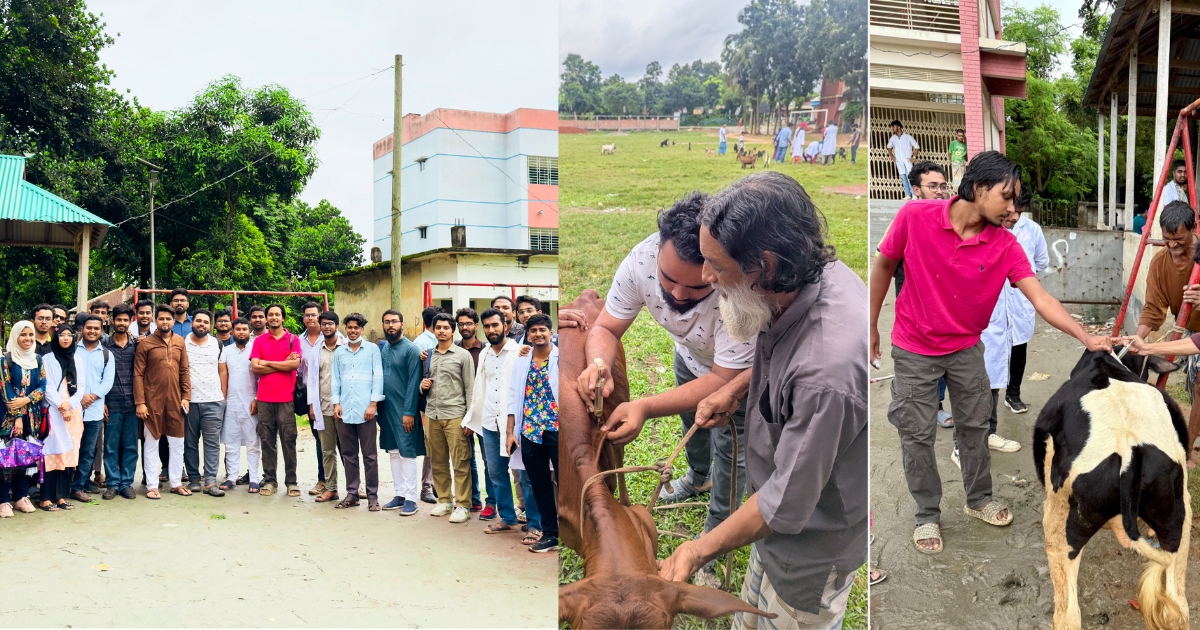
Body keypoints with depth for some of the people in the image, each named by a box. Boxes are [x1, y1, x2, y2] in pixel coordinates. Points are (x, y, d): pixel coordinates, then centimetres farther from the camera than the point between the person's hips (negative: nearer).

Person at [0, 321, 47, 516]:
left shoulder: (37, 359, 8)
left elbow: (43, 387, 4)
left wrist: (25, 400, -14)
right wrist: (17, 417, -14)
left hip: (32, 416, 4)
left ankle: (21, 496, 15)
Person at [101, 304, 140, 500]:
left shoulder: (136, 344, 6)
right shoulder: (105, 345, 3)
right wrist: (101, 402, -2)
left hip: (132, 403, 1)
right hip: (112, 404, -1)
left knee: (130, 446, 6)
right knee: (111, 446, 4)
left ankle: (126, 483, 14)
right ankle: (112, 484, 12)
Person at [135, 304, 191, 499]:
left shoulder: (180, 342, 6)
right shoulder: (145, 343, -5)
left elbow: (185, 371, 8)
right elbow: (138, 374, -7)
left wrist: (186, 396, 1)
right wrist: (140, 402, -12)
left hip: (175, 400, 4)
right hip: (153, 400, -4)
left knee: (177, 442, 10)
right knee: (152, 443, 6)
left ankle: (176, 483, 20)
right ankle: (152, 486, 12)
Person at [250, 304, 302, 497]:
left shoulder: (293, 340, 5)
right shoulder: (259, 340, 9)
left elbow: (295, 364, -10)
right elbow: (255, 367, -3)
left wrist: (268, 363, -5)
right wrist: (283, 363, -7)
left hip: (286, 398, -2)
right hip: (264, 398, 2)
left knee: (289, 440, 0)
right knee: (267, 440, 4)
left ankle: (291, 482, 5)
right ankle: (269, 480, 11)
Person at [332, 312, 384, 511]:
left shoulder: (372, 349, 4)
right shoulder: (339, 352, 14)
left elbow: (378, 377, -1)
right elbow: (335, 379, 13)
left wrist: (373, 404, -8)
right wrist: (336, 403, 1)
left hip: (365, 410, -3)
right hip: (344, 411, 3)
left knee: (369, 455, -1)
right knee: (348, 455, 8)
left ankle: (372, 496, 3)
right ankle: (351, 494, 15)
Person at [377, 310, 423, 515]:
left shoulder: (411, 349, -9)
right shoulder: (381, 348, 9)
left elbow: (414, 382, -13)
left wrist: (409, 412, -17)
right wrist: (376, 406, 3)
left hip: (404, 409, -6)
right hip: (386, 408, 6)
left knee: (407, 453, -2)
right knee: (393, 451, 11)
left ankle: (410, 498, 2)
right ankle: (400, 494, 19)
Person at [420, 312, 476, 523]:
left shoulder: (463, 355, 0)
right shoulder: (429, 355, 13)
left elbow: (470, 388, -2)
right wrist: (423, 386, -1)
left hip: (455, 415, -4)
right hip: (432, 415, 5)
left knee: (460, 463, -4)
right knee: (438, 462, 8)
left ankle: (462, 505, 1)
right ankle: (444, 500, 20)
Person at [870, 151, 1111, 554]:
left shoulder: (1005, 245, -15)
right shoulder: (915, 217, -21)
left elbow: (1041, 299, -18)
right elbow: (883, 266, -7)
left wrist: (1086, 338, -31)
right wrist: (872, 327, -2)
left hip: (966, 349, 3)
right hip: (914, 349, -3)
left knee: (974, 426, 16)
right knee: (917, 434, 5)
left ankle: (979, 499, 39)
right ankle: (927, 515, 23)